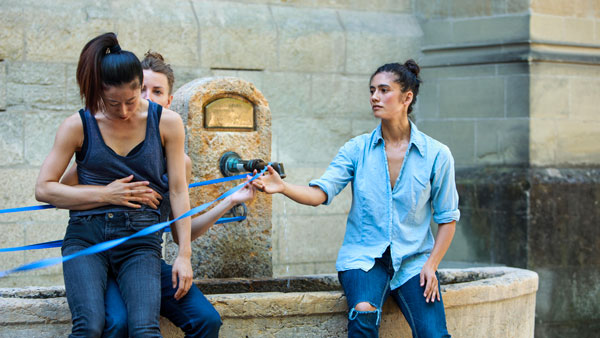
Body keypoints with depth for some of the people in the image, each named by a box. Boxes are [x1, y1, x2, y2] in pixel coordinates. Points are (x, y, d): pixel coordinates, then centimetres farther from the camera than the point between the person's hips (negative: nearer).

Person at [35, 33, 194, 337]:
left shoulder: (167, 123, 4)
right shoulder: (79, 126, 2)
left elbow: (178, 191, 6)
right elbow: (43, 189, 3)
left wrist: (184, 254, 1)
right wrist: (105, 194, -4)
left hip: (140, 238, 0)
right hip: (85, 236, 0)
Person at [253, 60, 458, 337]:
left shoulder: (436, 155, 1)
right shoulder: (358, 149, 3)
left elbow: (447, 218, 6)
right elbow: (320, 193, -8)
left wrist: (431, 265, -6)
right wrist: (282, 187, -27)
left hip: (413, 260, 0)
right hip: (363, 255, 0)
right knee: (364, 312, -31)